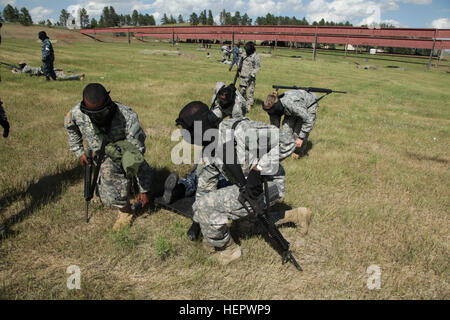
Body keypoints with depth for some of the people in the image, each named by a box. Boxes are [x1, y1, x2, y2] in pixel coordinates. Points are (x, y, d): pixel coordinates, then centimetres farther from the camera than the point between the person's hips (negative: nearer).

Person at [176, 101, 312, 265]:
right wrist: (199, 221, 16)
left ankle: (227, 250, 8)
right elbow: (205, 185, 12)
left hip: (268, 184, -9)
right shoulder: (210, 150, 1)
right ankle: (298, 215, 44)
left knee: (204, 205, -16)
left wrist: (258, 170, -29)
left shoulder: (238, 128, -26)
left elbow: (286, 141, -26)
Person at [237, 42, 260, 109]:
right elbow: (240, 63, 23)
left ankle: (249, 105, -3)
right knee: (241, 90, 13)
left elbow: (257, 68, -14)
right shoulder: (244, 54, 8)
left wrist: (252, 75, -22)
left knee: (250, 91, -7)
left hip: (250, 77, -6)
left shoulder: (256, 56, -10)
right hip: (242, 76, 6)